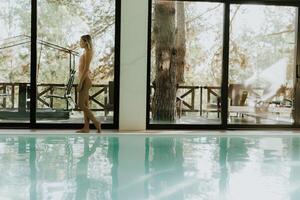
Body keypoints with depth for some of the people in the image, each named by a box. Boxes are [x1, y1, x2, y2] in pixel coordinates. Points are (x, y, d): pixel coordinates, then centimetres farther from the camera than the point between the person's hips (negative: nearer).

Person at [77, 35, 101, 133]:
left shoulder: (88, 52, -12)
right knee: (85, 105, 8)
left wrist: (80, 83, -20)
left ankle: (96, 122, -4)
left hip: (85, 81, -10)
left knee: (81, 105, -9)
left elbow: (86, 69, -19)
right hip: (84, 80, 10)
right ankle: (86, 127, 11)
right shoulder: (86, 52, 17)